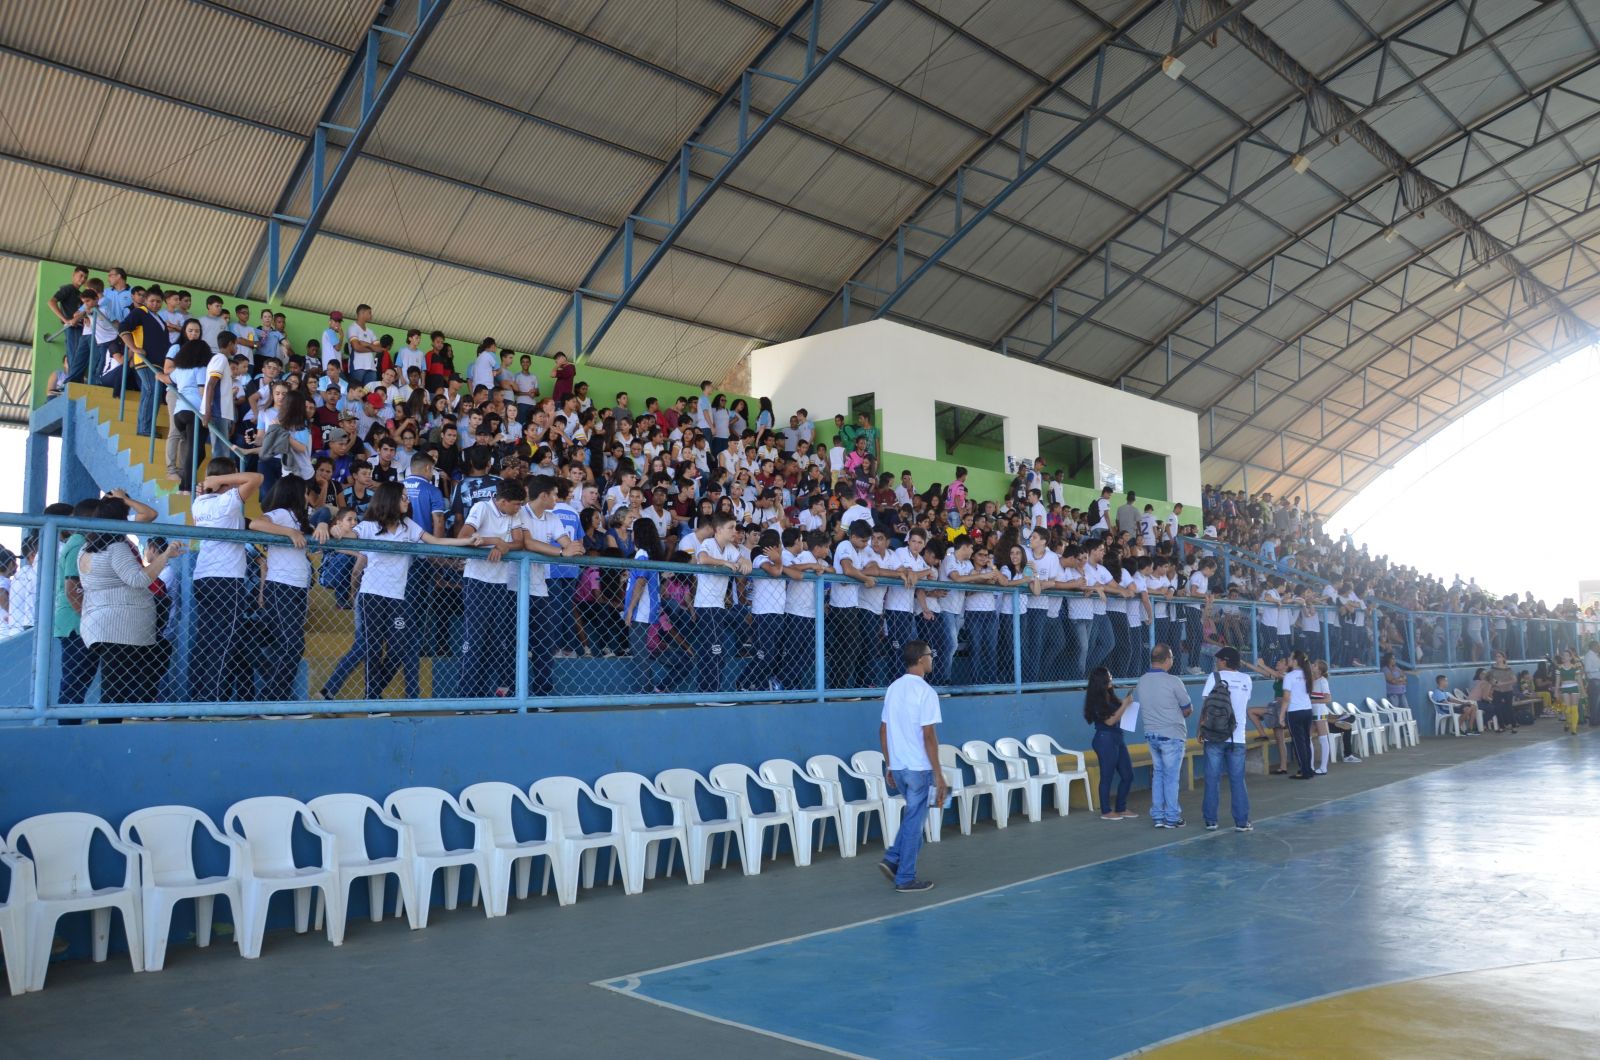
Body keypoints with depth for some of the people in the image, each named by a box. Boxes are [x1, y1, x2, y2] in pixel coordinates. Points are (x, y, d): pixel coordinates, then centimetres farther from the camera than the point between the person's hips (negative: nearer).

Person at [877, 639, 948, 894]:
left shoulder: (893, 688, 8)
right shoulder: (926, 692, -14)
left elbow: (883, 730, 11)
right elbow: (928, 736, -18)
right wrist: (938, 775, -13)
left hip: (897, 767, 7)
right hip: (918, 767, -7)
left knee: (912, 816, 23)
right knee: (913, 821, 3)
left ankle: (893, 858, 14)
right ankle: (905, 879, 10)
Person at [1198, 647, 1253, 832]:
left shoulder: (1215, 677, -3)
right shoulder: (1246, 680, 7)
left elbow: (1205, 706, -6)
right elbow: (1245, 707, 15)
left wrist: (1201, 731, 0)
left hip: (1214, 737, -2)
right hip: (1237, 737, 2)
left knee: (1212, 780, 4)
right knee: (1237, 780, 7)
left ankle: (1211, 821, 8)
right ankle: (1242, 822, 8)